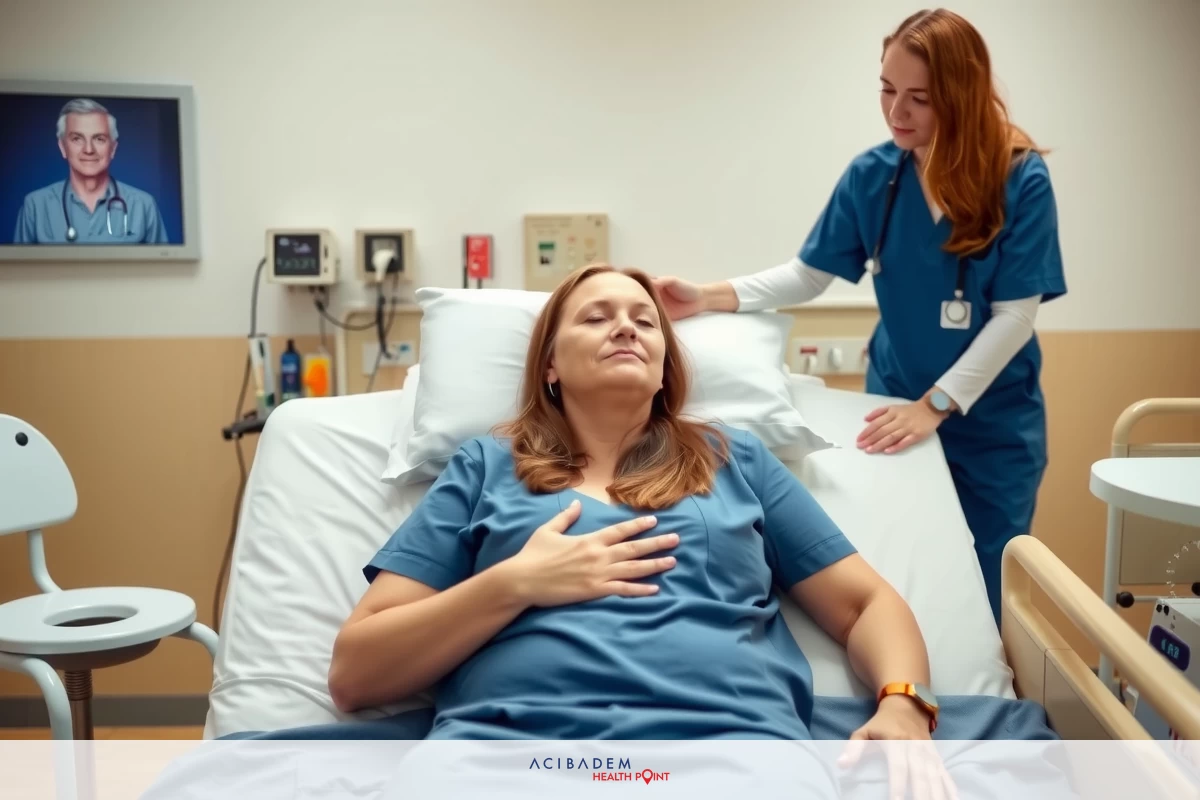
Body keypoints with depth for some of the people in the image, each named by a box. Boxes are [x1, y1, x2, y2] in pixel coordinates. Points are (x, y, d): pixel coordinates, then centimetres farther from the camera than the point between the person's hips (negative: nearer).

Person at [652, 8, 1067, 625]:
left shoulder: (1021, 179, -15)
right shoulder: (871, 174, -5)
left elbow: (1015, 315, -15)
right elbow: (809, 274, -1)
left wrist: (935, 405, -20)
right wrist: (709, 297, -14)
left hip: (992, 423, -2)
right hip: (894, 402, 3)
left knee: (981, 590, 7)